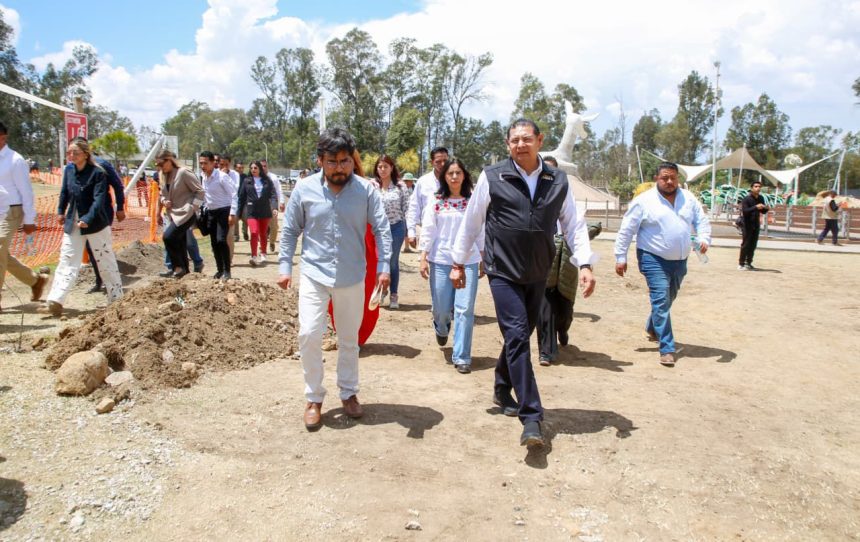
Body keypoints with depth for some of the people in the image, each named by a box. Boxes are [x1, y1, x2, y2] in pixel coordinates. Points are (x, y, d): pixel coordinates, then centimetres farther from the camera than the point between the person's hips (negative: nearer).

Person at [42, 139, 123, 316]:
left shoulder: (98, 173, -13)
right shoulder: (68, 171, 3)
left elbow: (98, 200, -20)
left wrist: (87, 219, -29)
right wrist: (61, 211, 26)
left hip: (95, 224, -5)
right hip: (72, 224, 5)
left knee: (106, 262, 5)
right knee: (66, 262, 1)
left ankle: (116, 298, 18)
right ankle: (55, 303, -3)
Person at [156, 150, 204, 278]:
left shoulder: (183, 173, -14)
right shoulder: (163, 176, 10)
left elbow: (200, 191, -13)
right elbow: (163, 194, 22)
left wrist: (192, 207, -17)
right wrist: (163, 201, 0)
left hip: (185, 213, -8)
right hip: (173, 214, 8)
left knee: (168, 237, -18)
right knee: (179, 242, 12)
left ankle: (178, 267, -8)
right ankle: (184, 269, 23)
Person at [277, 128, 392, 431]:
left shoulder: (366, 190, -7)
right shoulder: (304, 189, -5)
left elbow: (382, 229, -4)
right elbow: (290, 230, 3)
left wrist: (384, 267, -12)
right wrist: (285, 266, 0)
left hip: (352, 278, 1)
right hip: (314, 275, 0)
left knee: (349, 339, 13)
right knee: (309, 334, -9)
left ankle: (349, 392, 33)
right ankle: (314, 398, 11)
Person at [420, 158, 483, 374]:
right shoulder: (436, 202, 2)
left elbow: (480, 232, 8)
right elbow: (428, 231, 1)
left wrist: (483, 260, 9)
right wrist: (423, 258, -4)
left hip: (468, 261, 0)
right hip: (440, 261, 0)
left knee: (465, 309, -5)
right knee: (441, 308, 8)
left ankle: (462, 357, 4)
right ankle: (441, 329, 45)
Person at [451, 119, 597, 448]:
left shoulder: (558, 182, 4)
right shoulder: (492, 178, -4)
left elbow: (574, 225, 7)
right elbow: (471, 222, 3)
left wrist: (585, 264, -5)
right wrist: (458, 263, 7)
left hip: (538, 275, 4)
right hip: (503, 272, -4)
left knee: (520, 336, 14)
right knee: (517, 337, -11)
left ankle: (503, 390, 37)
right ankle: (531, 417, -8)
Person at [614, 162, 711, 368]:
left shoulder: (688, 198, 5)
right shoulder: (644, 201, -9)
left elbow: (702, 220, 12)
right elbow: (626, 231, -8)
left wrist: (704, 238, -8)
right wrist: (621, 257, -9)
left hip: (679, 260, 6)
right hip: (654, 260, -6)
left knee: (667, 299, 20)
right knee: (661, 301, -12)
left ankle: (652, 328, 47)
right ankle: (667, 349, -10)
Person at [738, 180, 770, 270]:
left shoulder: (761, 198, 9)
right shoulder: (746, 199, -12)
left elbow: (763, 212, 15)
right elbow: (744, 211, -22)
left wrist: (766, 208, -7)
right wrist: (756, 207, -31)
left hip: (756, 225, 7)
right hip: (748, 225, -6)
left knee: (753, 245, 10)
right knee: (746, 244, -4)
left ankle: (748, 263, 20)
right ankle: (741, 264, 2)